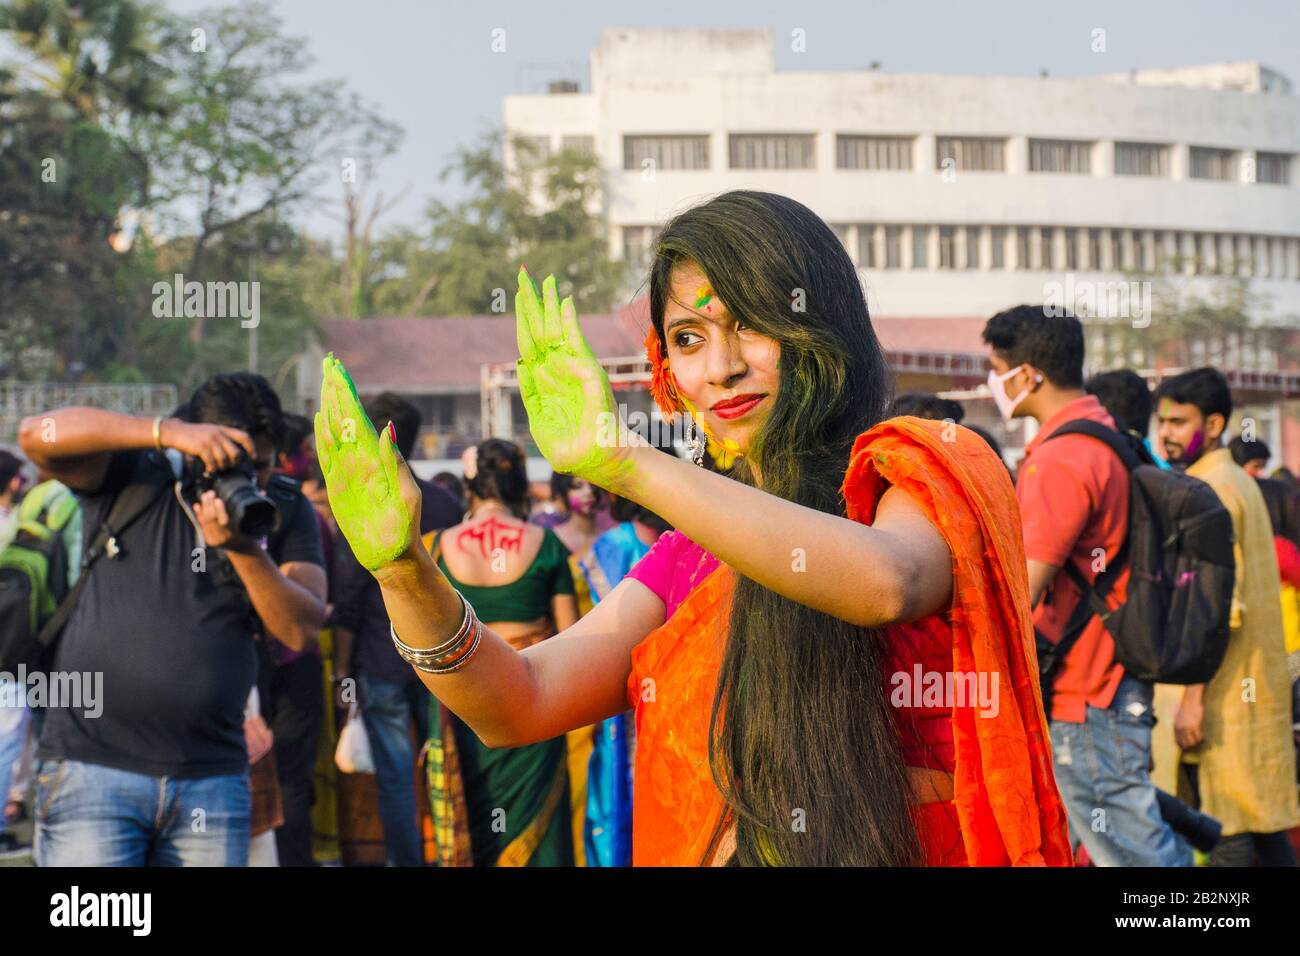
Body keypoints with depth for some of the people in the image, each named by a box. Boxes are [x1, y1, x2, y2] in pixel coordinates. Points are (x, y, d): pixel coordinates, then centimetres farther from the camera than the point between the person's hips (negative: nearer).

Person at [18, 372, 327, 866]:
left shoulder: (286, 511, 8)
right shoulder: (133, 475, 2)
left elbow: (301, 630, -3)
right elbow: (38, 434, -15)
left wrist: (245, 548, -18)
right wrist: (169, 431, -22)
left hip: (212, 778, 3)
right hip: (92, 765, -3)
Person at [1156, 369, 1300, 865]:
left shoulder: (1211, 489, -13)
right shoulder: (1240, 482, 18)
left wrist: (1193, 697, -21)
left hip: (1224, 690, -10)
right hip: (1253, 684, 10)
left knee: (1226, 828, -9)